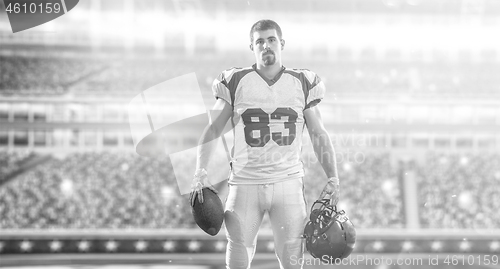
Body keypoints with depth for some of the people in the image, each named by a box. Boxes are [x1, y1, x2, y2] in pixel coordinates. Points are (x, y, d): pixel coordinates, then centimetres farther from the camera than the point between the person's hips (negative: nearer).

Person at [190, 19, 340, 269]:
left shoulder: (303, 83, 5)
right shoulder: (235, 82, 2)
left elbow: (319, 134, 10)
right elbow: (212, 129, 4)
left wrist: (332, 177, 0)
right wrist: (200, 173, -8)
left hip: (288, 181, 1)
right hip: (245, 183, 0)